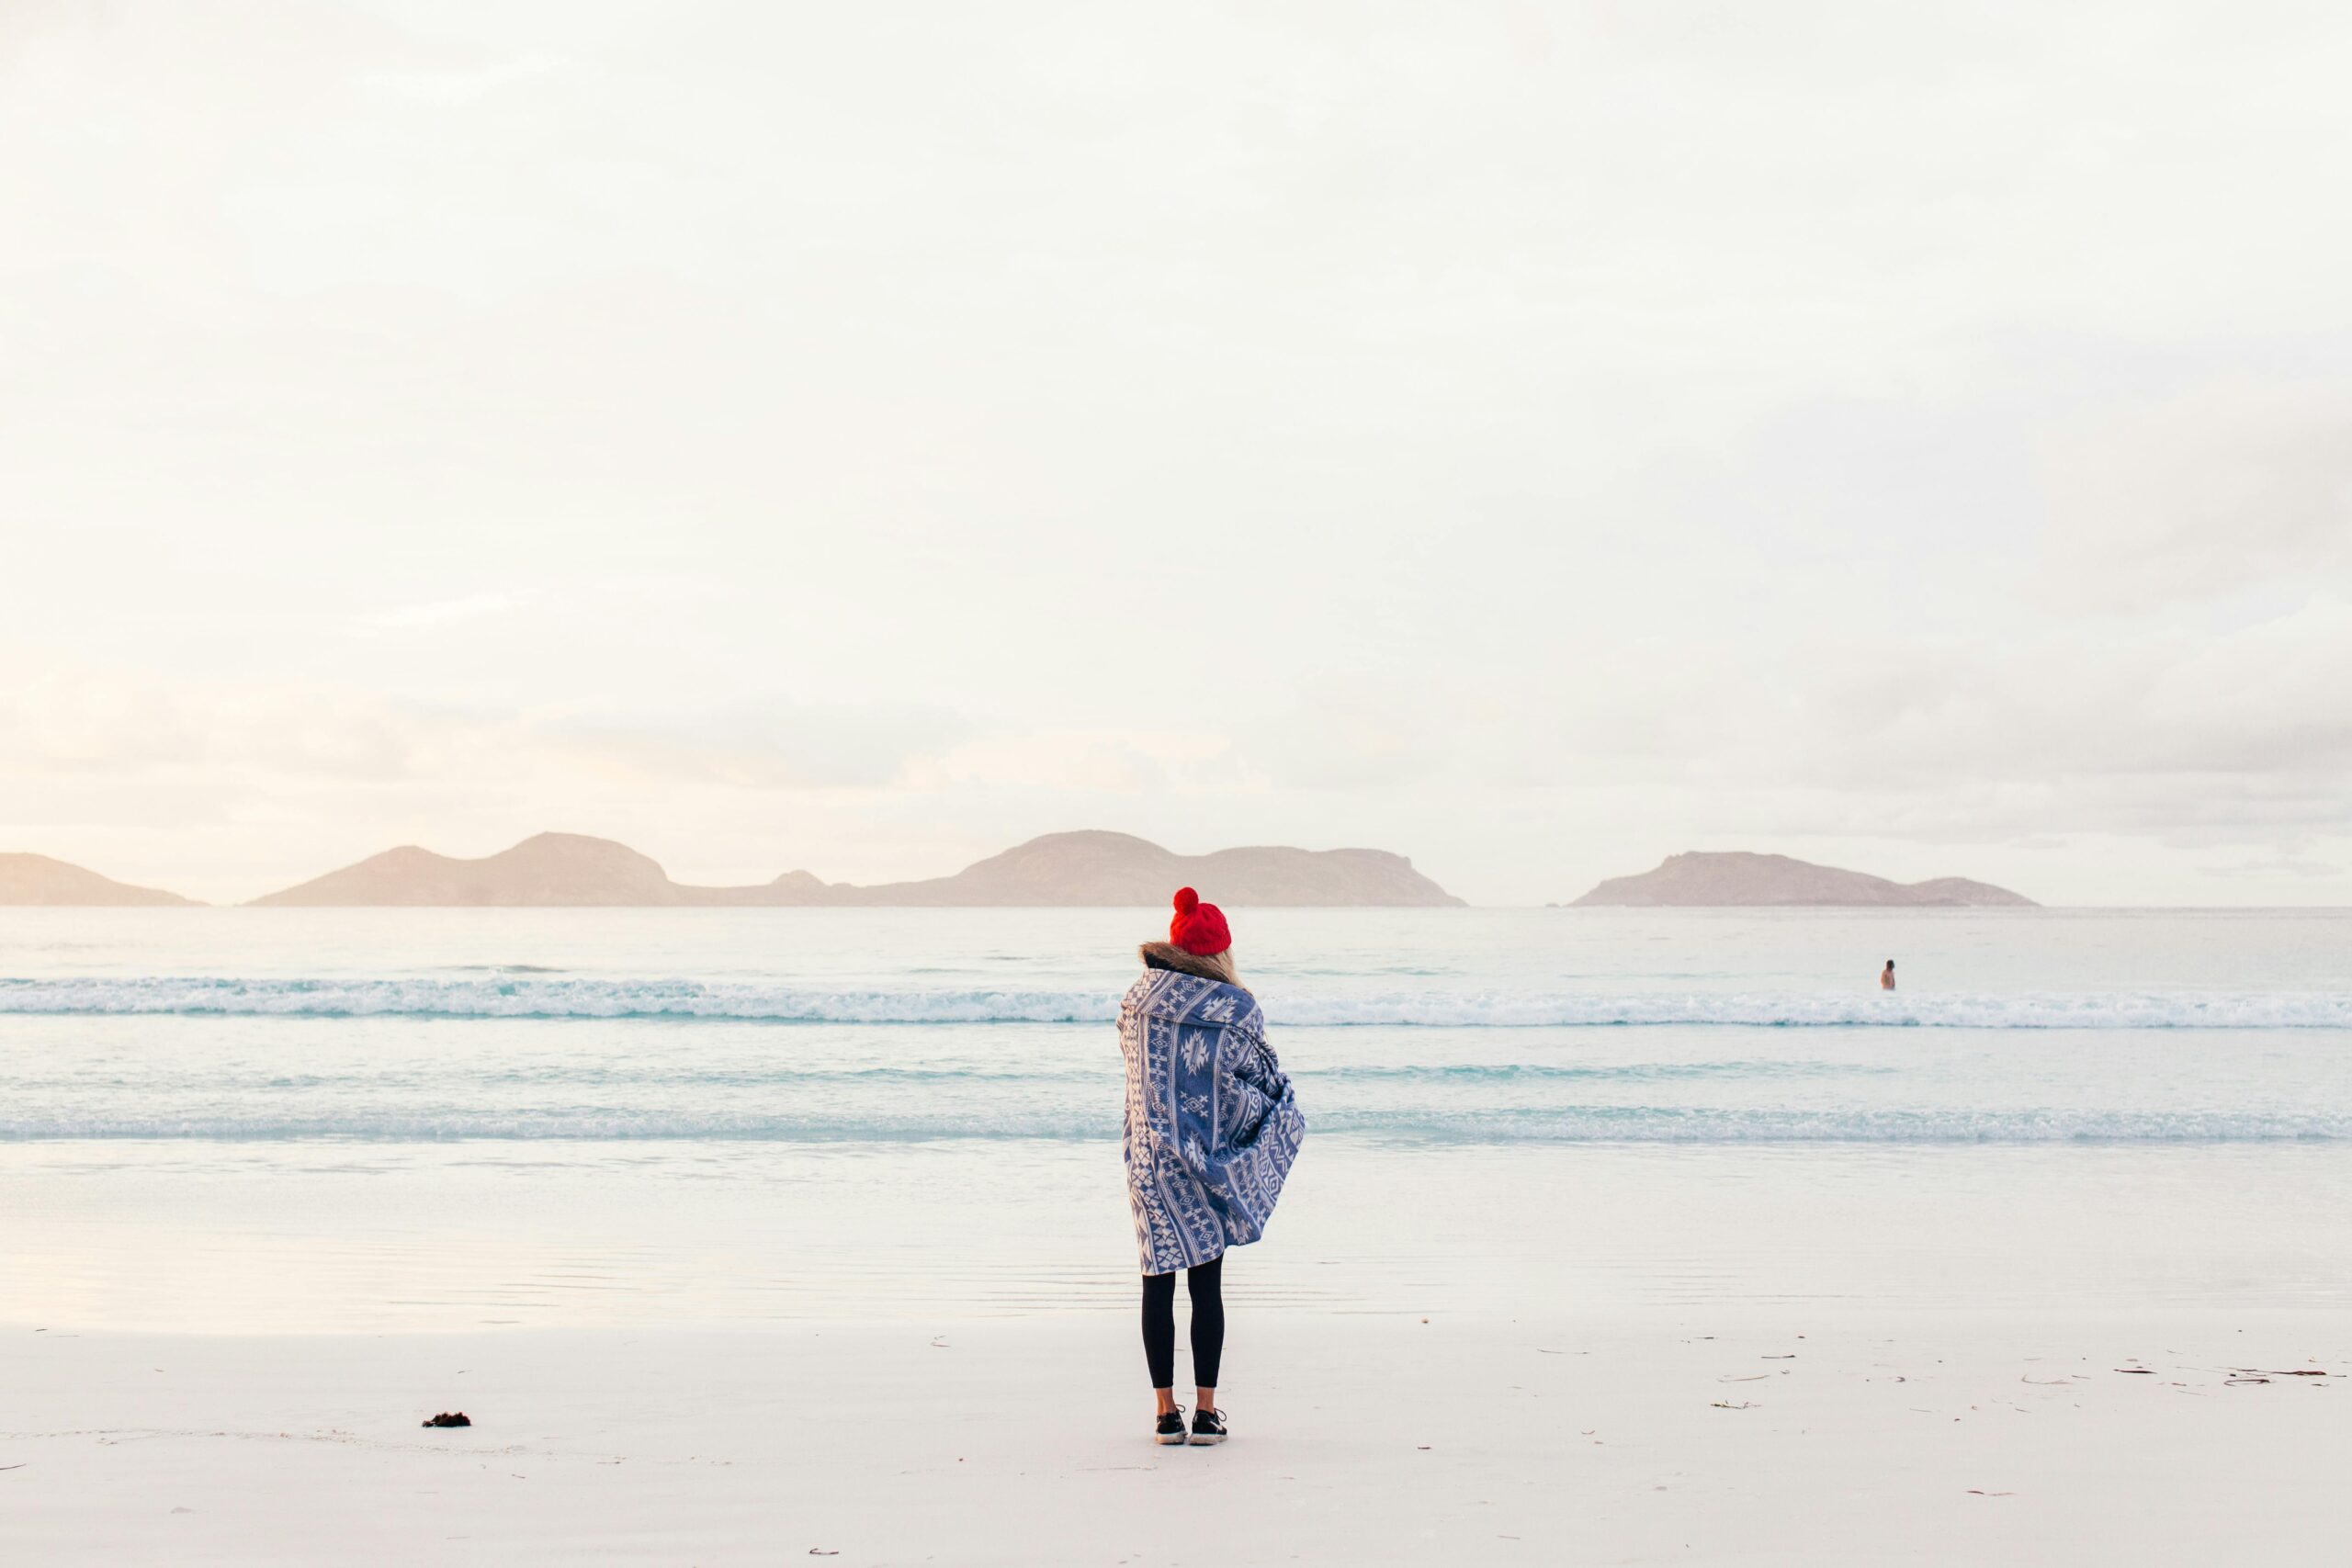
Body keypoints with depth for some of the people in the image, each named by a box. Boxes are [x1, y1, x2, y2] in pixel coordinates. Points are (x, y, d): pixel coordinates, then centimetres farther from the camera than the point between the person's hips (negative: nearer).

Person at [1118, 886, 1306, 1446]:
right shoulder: (1238, 1011, -9)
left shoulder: (1139, 999, -3)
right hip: (1211, 1160, -1)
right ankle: (1206, 1410, 8)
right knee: (1207, 1283, 6)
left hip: (1151, 1158, 1)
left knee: (1159, 1283, 7)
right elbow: (1266, 1082, 1)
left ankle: (1166, 1411, 9)